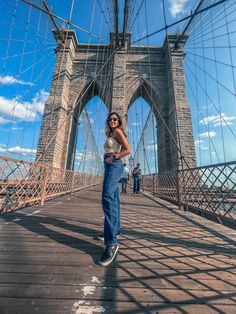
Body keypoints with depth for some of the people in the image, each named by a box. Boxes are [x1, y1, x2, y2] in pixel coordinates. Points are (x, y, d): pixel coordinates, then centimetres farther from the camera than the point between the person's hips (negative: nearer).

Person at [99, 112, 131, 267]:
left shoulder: (118, 131, 1)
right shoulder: (111, 135, 26)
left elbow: (128, 149, -11)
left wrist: (112, 157, -12)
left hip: (114, 166, -10)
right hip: (110, 167, 10)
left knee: (108, 197, -24)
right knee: (113, 199, 12)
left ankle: (112, 243, -22)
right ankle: (115, 230, 24)